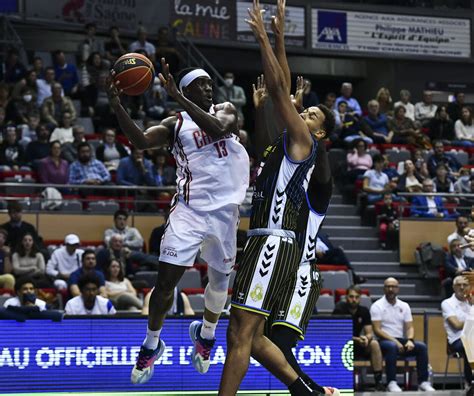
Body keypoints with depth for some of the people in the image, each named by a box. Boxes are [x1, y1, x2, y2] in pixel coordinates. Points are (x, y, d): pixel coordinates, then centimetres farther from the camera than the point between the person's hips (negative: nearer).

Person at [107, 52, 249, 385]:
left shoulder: (226, 110, 5)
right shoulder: (176, 124, 6)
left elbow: (217, 128, -20)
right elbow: (140, 141, -11)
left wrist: (178, 97, -27)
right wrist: (118, 107, -25)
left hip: (225, 210, 1)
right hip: (189, 209, -1)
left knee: (220, 279, 13)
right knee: (166, 279, -9)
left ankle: (206, 334, 40)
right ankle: (152, 344, 10)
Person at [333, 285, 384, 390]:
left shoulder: (364, 311, 2)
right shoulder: (339, 310, -12)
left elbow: (370, 333, -2)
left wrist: (366, 338, -28)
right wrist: (357, 339, -31)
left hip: (358, 344, 4)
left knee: (374, 344, -23)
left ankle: (378, 381, -25)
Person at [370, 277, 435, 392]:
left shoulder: (404, 306, 13)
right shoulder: (377, 306, -2)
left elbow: (410, 327, 9)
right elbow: (377, 330, -10)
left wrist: (410, 340, -14)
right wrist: (395, 341, -20)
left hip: (401, 340, 5)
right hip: (384, 341, -5)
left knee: (422, 346, -21)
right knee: (392, 346, -39)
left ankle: (423, 382, -20)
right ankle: (391, 383, -38)